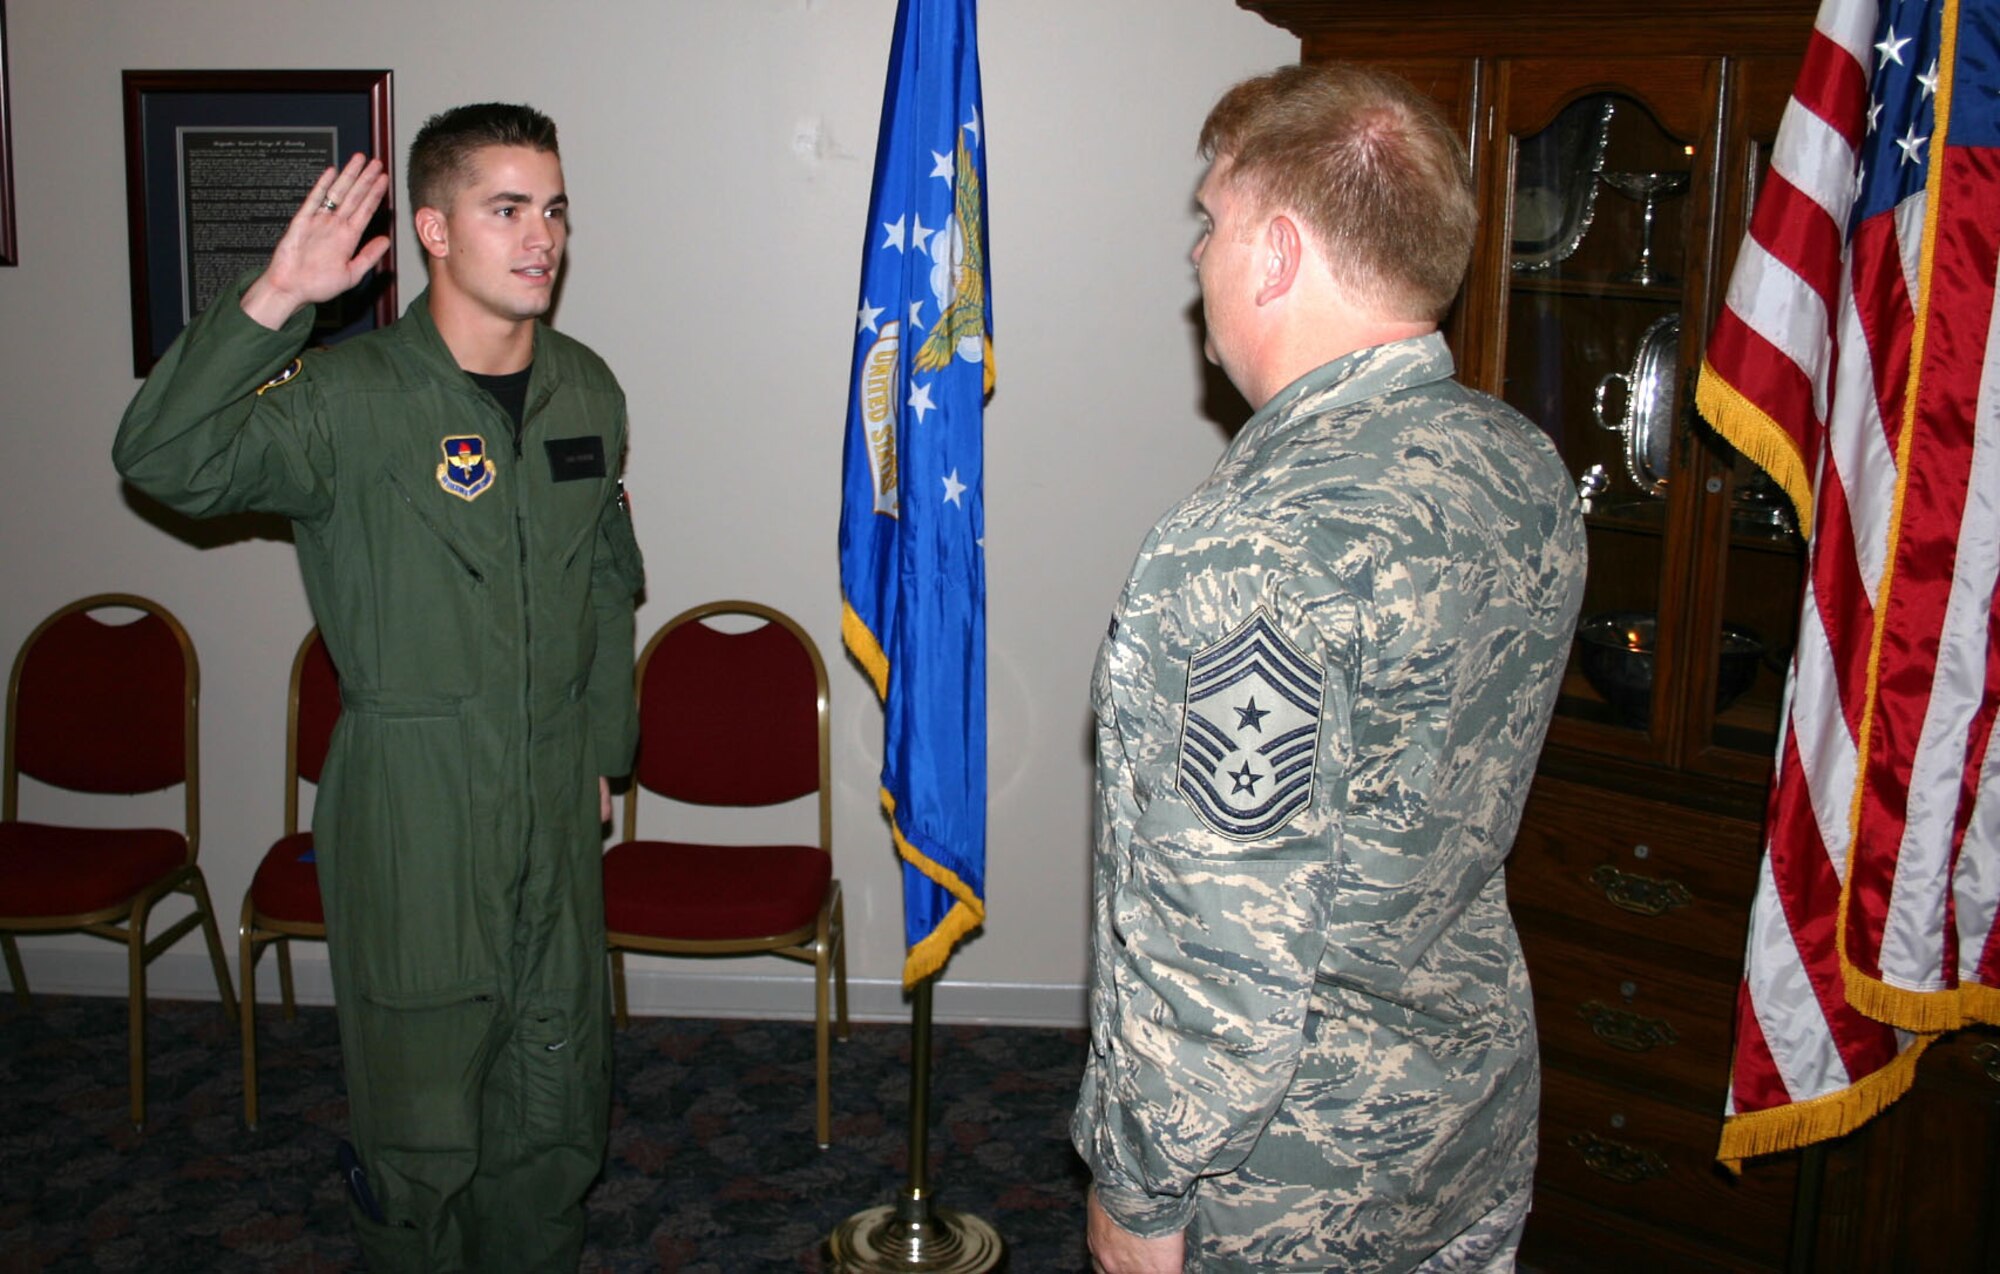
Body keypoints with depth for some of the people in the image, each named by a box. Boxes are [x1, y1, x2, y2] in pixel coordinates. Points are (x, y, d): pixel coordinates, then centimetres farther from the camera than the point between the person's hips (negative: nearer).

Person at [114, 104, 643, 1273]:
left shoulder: (588, 391, 6)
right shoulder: (350, 398, -12)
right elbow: (164, 461, -26)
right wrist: (272, 302, -35)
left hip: (556, 805, 5)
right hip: (411, 810, -5)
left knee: (559, 1098, 17)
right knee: (421, 1104, 5)